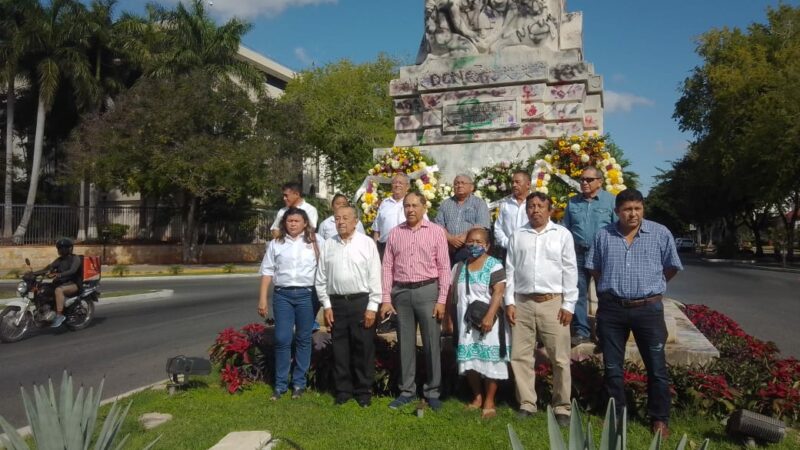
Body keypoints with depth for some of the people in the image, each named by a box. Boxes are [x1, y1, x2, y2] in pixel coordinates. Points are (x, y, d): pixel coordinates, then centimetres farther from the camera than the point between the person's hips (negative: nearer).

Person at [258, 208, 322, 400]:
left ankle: (299, 383, 18)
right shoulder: (276, 243, 8)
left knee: (303, 339, 7)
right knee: (282, 339, 1)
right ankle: (280, 384, 12)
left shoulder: (315, 242, 3)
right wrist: (262, 298, 3)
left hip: (307, 294, -1)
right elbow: (267, 271, 8)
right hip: (282, 294, 1)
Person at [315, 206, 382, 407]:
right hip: (336, 302, 3)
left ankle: (364, 390, 20)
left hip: (361, 301, -2)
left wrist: (372, 307, -8)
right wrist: (326, 305, 3)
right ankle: (343, 389, 24)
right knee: (340, 348, 10)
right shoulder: (328, 245, 6)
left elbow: (375, 276, -4)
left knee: (363, 348, 5)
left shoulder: (367, 243, -3)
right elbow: (321, 278, 8)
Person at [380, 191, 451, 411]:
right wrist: (386, 299, 0)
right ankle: (407, 390, 22)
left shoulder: (436, 232, 0)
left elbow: (444, 267, -2)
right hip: (401, 293, 2)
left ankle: (432, 391, 17)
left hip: (427, 291, -2)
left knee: (431, 343, 4)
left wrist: (442, 300, -7)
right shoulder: (395, 233, 7)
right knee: (405, 343, 10)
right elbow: (387, 267, 6)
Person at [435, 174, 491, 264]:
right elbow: (439, 225, 7)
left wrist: (464, 238, -16)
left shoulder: (480, 204, 7)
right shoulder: (445, 204, 17)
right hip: (448, 250, 3)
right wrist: (450, 239, -10)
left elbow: (481, 226, -6)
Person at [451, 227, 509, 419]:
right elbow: (452, 293, 15)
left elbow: (498, 293, -16)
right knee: (469, 361, 8)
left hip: (487, 321, -5)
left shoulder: (494, 265, -7)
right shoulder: (459, 266, 10)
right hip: (465, 323, 5)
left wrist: (490, 316, -26)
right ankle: (477, 397, 26)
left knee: (490, 362, 1)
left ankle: (489, 401, 14)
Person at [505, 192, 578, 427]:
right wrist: (509, 302, 2)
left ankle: (562, 407, 17)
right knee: (520, 357, 6)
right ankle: (527, 404, 20)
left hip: (553, 303, -2)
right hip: (523, 303, 3)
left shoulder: (562, 234, 3)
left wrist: (569, 304, -4)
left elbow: (570, 271, 2)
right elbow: (510, 270, 9)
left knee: (560, 359, 3)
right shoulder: (517, 236, 10)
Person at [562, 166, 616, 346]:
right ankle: (581, 331, 17)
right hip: (578, 254, 3)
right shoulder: (573, 202, 9)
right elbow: (565, 229, 14)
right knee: (578, 293, 7)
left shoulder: (610, 200, -2)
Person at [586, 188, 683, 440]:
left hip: (648, 308, -1)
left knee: (656, 367, 5)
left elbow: (672, 267, 8)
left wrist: (651, 286, 12)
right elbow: (593, 267, 14)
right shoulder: (603, 235, 3)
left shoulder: (660, 233, -2)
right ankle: (616, 415, 25)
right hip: (611, 309, 2)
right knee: (612, 366, 10)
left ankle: (660, 419, 20)